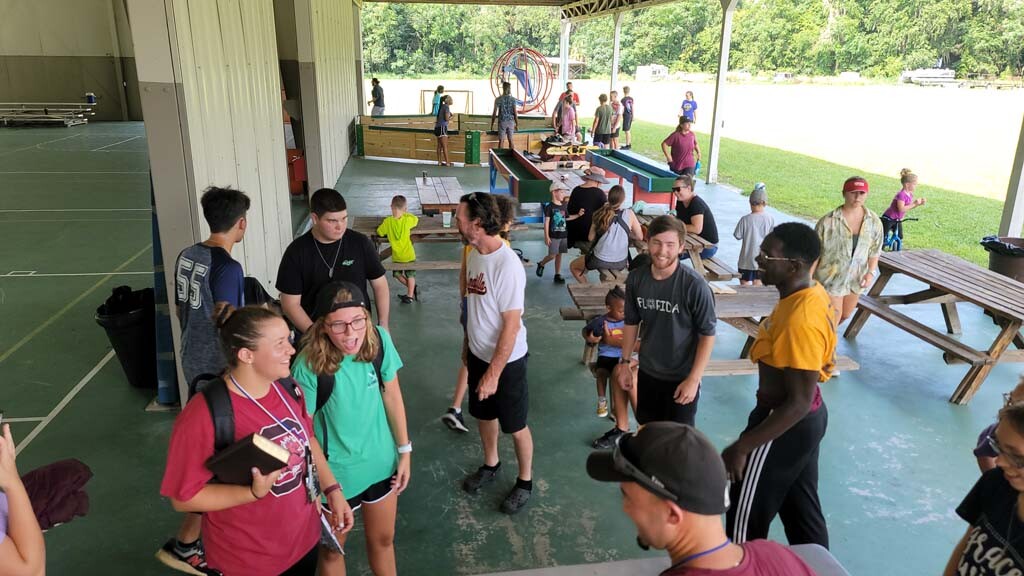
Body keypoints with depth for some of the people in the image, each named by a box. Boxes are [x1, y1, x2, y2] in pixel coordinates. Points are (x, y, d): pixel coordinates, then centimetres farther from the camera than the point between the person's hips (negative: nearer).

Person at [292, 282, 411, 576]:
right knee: (332, 550, 20)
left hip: (381, 462, 3)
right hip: (334, 472, -3)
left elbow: (392, 396, -4)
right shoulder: (308, 365, -27)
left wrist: (404, 450, 2)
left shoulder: (380, 340, -17)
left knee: (383, 539, 24)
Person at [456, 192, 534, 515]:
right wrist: (467, 343, 17)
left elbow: (512, 325, -25)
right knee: (483, 414, 24)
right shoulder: (474, 254, -2)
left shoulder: (507, 266, -28)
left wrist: (493, 373, -22)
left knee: (515, 425, 11)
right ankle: (491, 465, 48)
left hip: (506, 360, -7)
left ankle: (525, 481, 33)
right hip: (478, 353, 8)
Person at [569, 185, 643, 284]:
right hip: (621, 263, 2)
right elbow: (639, 236, 0)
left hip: (600, 262, -2)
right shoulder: (629, 214, -8)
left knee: (573, 266, 25)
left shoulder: (600, 213, -8)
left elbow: (591, 238, -4)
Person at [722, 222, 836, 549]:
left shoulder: (799, 321, -31)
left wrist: (741, 447, -25)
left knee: (746, 521, 9)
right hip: (808, 419, 9)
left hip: (786, 426, -9)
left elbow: (798, 402, -28)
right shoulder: (812, 293, -1)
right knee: (802, 509, 25)